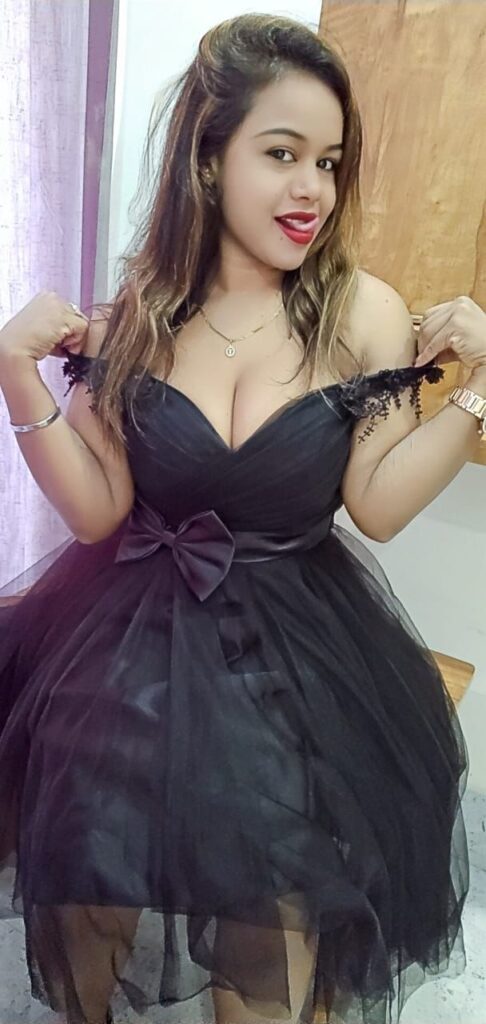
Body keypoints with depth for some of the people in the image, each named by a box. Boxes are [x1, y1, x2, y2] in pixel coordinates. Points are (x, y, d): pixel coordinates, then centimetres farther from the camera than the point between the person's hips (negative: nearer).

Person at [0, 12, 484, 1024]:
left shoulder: (366, 313, -9)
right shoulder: (136, 313, -4)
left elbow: (378, 505, -10)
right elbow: (96, 510, -7)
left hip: (296, 654, -1)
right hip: (130, 641, 2)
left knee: (275, 917, 5)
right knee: (88, 894, 10)